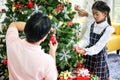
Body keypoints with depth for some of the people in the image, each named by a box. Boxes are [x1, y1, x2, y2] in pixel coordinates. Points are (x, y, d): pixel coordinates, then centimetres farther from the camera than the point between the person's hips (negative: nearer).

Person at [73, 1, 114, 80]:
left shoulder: (108, 29, -16)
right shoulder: (92, 25, 1)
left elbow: (99, 46, -22)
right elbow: (86, 39, -4)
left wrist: (86, 51, -35)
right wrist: (78, 45, -25)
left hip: (99, 56, -5)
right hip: (89, 55, 5)